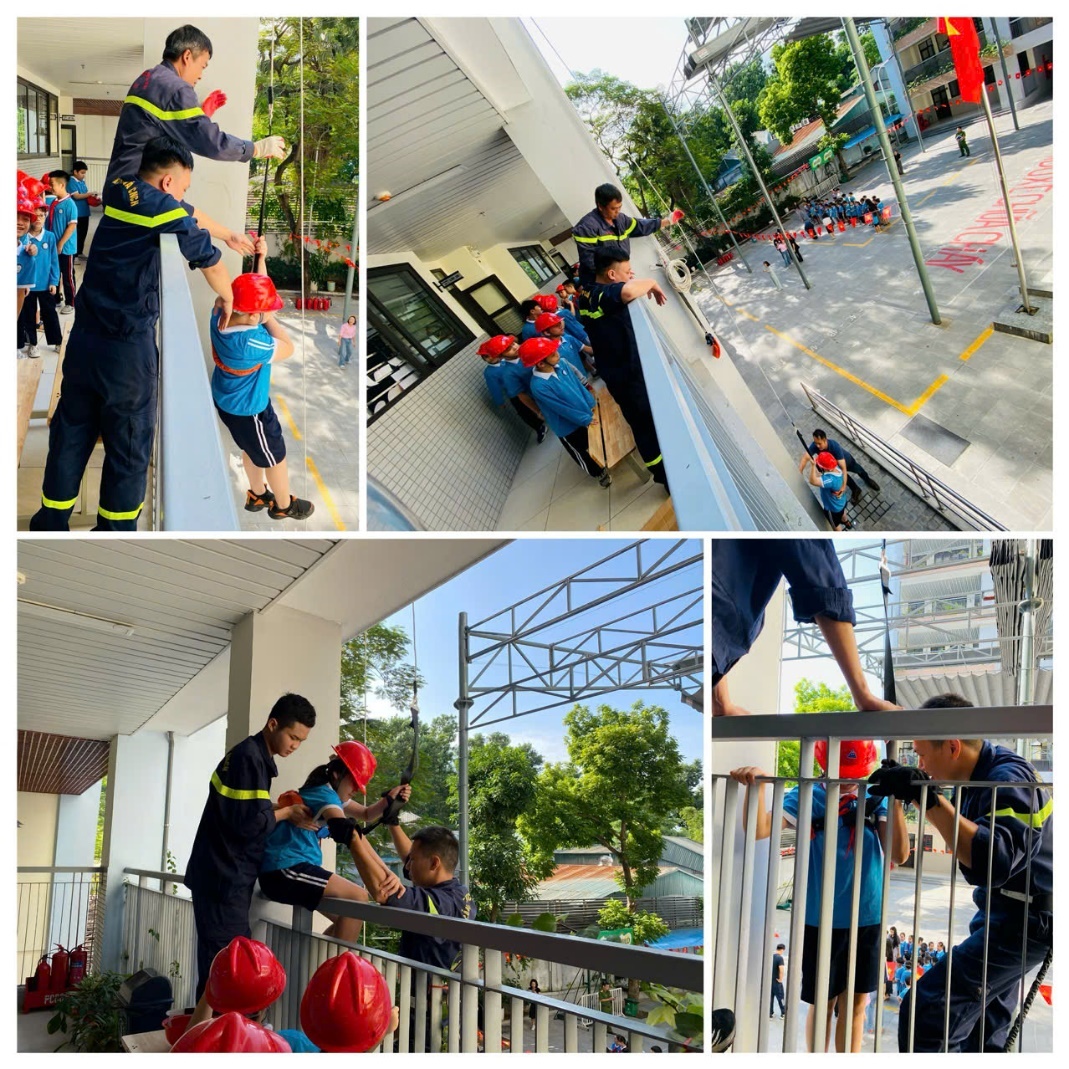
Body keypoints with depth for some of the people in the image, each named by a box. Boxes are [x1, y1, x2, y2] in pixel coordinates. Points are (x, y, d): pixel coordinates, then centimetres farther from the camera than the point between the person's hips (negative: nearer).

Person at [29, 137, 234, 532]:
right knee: (129, 446, 7)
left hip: (84, 337, 7)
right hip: (128, 347, -7)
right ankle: (114, 529, 17)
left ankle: (51, 521, 26)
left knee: (70, 433, 16)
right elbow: (211, 264, 2)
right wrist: (227, 299, 22)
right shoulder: (167, 212, -10)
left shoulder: (118, 191, 10)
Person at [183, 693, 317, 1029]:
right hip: (224, 877, -10)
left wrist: (284, 811, 3)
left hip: (226, 875, 10)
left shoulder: (253, 755, 15)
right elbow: (249, 823, -21)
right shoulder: (249, 757, -17)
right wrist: (287, 812, -7)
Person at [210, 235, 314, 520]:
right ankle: (284, 505, 43)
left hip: (224, 400, 8)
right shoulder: (250, 342, -41)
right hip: (248, 409, -8)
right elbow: (288, 348, -22)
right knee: (274, 456, 19)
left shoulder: (220, 314, -19)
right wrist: (268, 318, -19)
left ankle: (257, 495, 54)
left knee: (251, 449, 32)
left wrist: (261, 257, -8)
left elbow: (256, 290, 0)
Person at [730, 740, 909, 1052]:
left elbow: (899, 854, -9)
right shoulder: (807, 796, -8)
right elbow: (759, 830, -19)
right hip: (822, 919, -2)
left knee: (856, 1001, 13)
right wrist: (756, 786, -34)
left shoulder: (875, 798, -1)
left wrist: (897, 803, -21)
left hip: (867, 918, 2)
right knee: (823, 1003, 11)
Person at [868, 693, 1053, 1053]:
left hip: (1024, 921, -10)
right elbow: (964, 834, 24)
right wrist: (913, 791, 12)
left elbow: (993, 862, -38)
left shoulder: (1009, 778, -24)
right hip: (1005, 914, 10)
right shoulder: (982, 774, 5)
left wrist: (930, 798, -40)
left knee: (928, 1010, -17)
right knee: (983, 1038, 19)